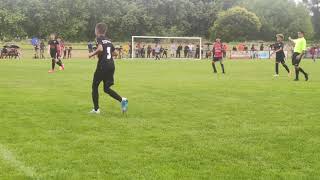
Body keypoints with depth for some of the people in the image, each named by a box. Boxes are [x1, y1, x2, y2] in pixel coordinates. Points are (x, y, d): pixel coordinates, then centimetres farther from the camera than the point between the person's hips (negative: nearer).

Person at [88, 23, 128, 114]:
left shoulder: (99, 39, -5)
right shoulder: (109, 41, 16)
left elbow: (100, 49, -24)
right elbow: (114, 51, 18)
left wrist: (92, 54, -8)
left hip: (103, 65, -7)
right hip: (111, 65, 7)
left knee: (95, 86, 10)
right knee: (106, 88, 16)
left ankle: (96, 109, 11)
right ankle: (122, 99, -5)